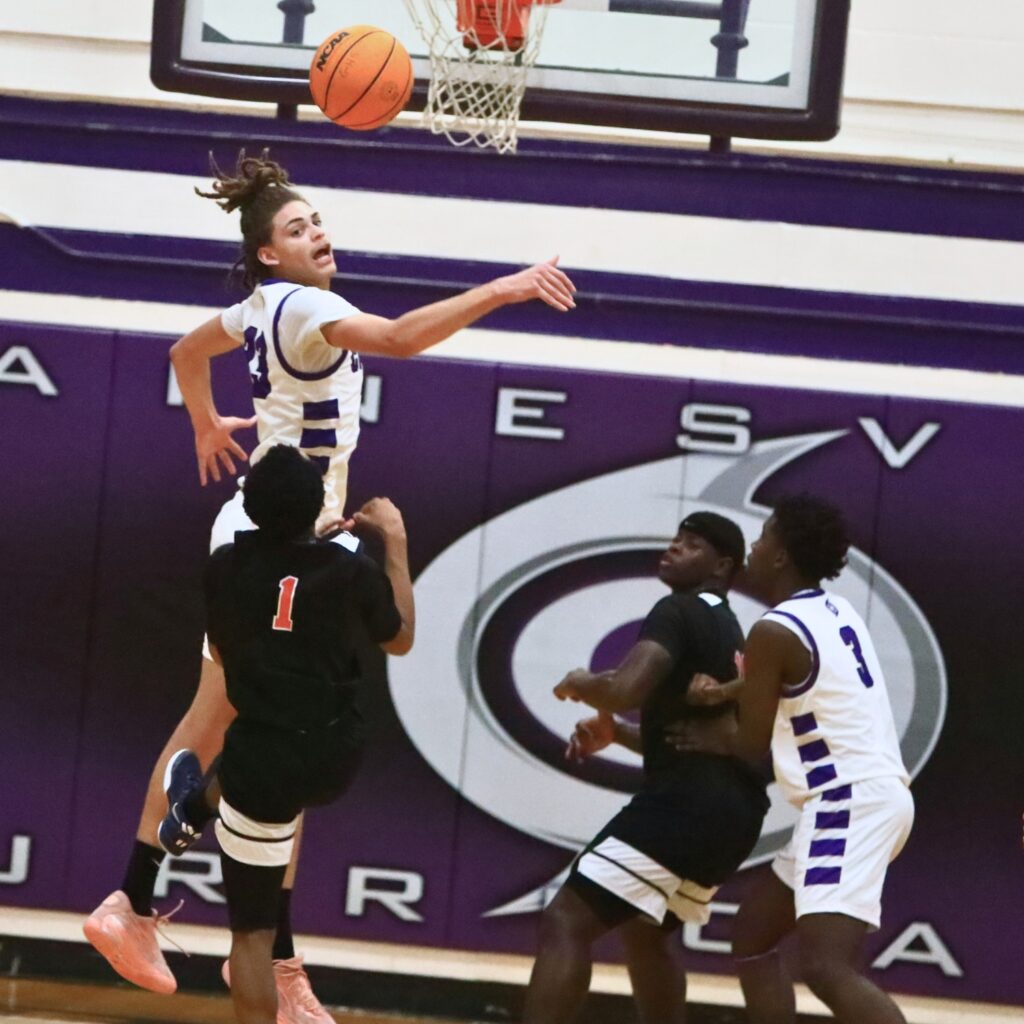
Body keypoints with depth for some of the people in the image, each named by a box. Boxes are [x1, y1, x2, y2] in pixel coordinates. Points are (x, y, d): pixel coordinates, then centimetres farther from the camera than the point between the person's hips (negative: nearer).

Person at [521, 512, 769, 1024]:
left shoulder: (679, 612, -5)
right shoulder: (729, 631, 25)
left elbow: (626, 689, -22)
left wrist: (581, 686, 0)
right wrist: (613, 731, 21)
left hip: (688, 804, -10)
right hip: (733, 808, 10)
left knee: (566, 923, -14)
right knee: (645, 934, 29)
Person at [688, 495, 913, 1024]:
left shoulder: (774, 631, -13)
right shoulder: (835, 611, 13)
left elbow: (753, 743, -6)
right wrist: (726, 693, 12)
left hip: (851, 803, -10)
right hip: (872, 794, 10)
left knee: (827, 968, -24)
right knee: (753, 937, 19)